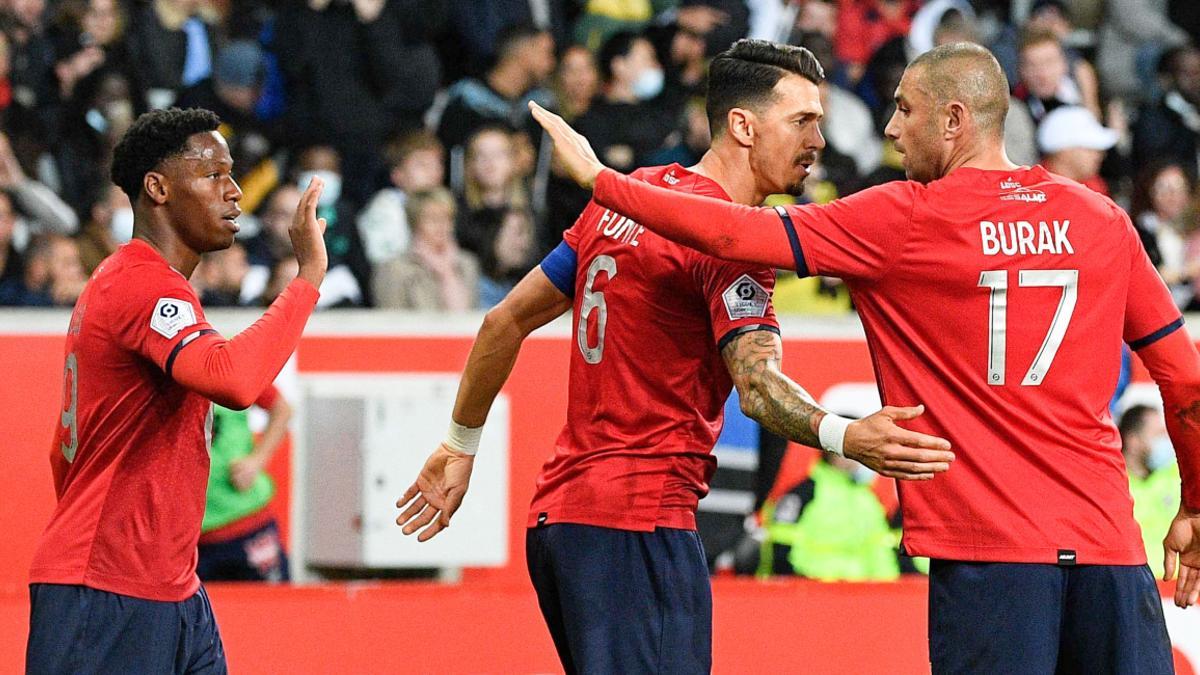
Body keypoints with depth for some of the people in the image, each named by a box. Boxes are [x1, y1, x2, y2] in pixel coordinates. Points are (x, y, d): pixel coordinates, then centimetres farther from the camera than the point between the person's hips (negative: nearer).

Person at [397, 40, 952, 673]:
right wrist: (844, 437, -41)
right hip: (637, 525, -10)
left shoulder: (625, 199, 15)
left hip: (558, 514, 10)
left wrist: (460, 447, 28)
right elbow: (757, 383, -26)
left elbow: (507, 321, 20)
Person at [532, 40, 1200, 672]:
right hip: (1107, 537, 4)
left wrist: (597, 177, 6)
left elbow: (741, 234, -4)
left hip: (989, 548, -4)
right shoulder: (1102, 219, 9)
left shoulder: (906, 220, -3)